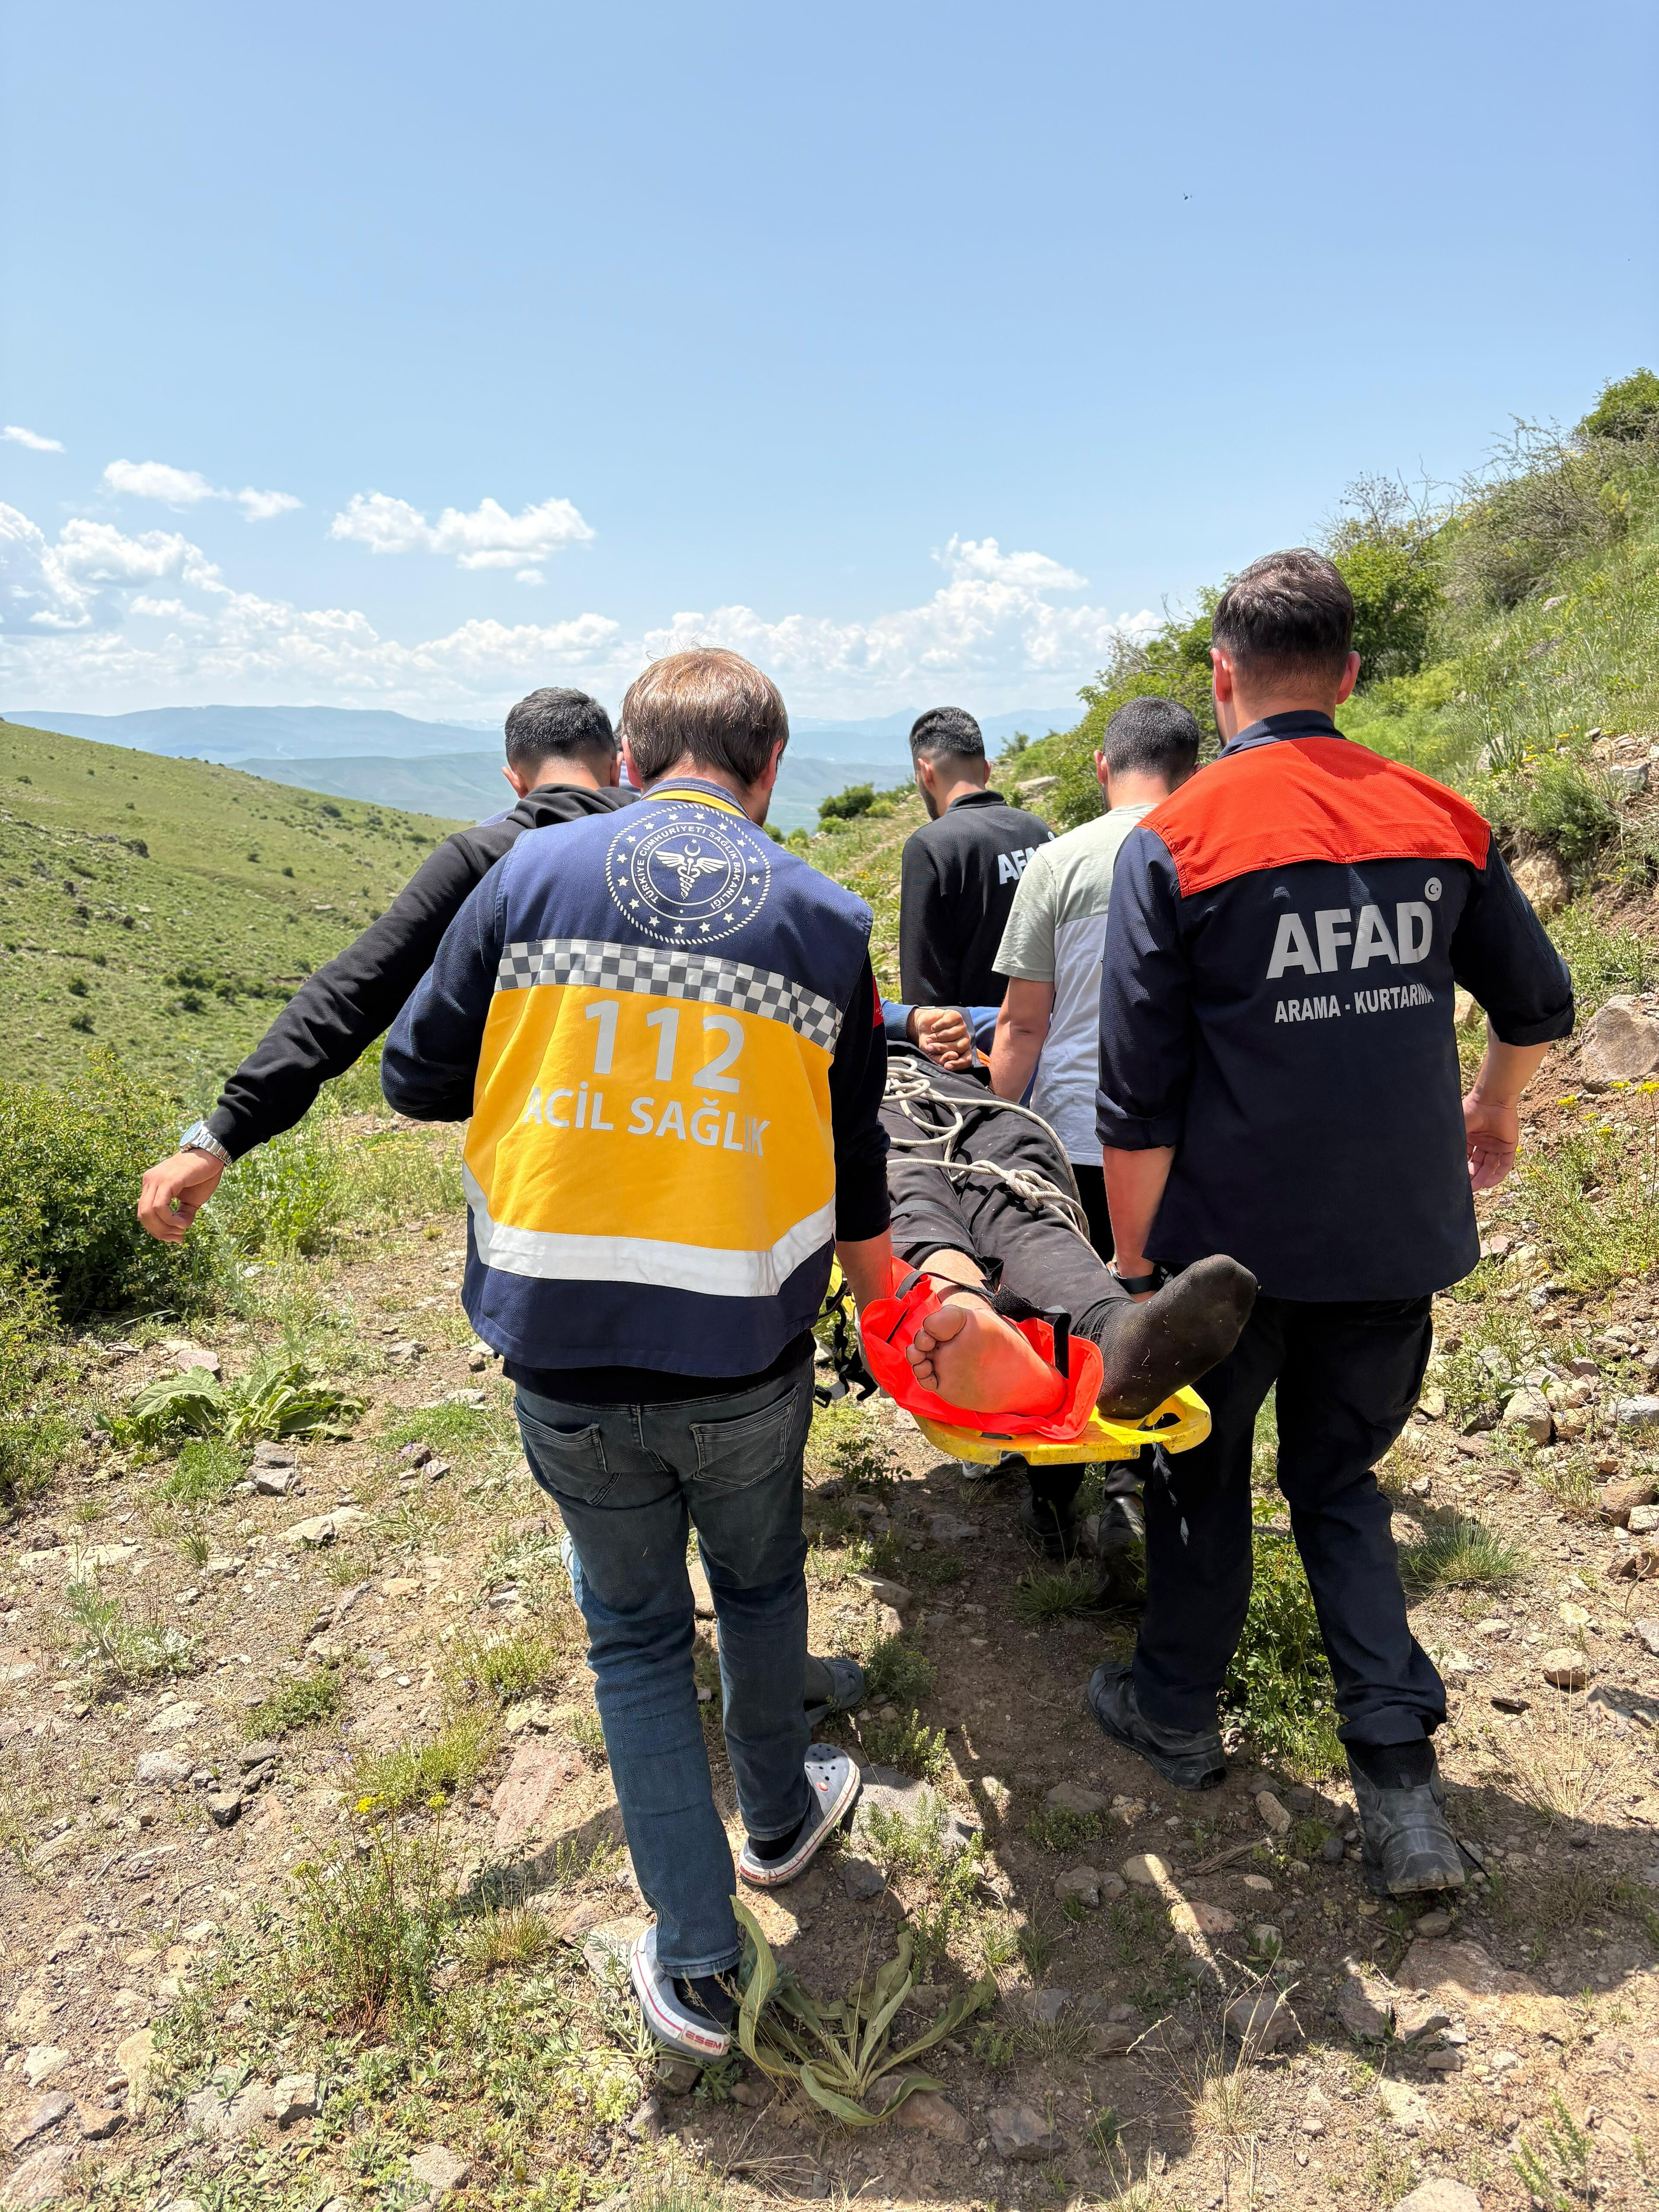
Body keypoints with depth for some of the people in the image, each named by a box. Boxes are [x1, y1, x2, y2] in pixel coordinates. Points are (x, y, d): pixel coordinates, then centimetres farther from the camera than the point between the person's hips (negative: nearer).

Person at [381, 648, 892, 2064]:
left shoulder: (533, 875, -3)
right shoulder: (825, 919, -2)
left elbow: (417, 1079, 3)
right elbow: (855, 1157, 5)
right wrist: (886, 1305, 22)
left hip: (562, 1353, 0)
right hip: (745, 1359, 1)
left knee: (635, 1632, 18)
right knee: (761, 1586, 27)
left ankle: (697, 1968, 28)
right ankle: (781, 1815, 51)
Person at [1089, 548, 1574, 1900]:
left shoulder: (1173, 841, -12)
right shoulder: (1440, 821, 2)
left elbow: (1139, 1101, -13)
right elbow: (1540, 1005, 14)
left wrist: (1135, 1263, -3)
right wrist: (1492, 1117, 32)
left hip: (1237, 1237, -3)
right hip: (1400, 1235, 4)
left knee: (1203, 1468, 19)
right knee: (1337, 1476, 20)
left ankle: (1178, 1709, 36)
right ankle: (1402, 1782, 16)